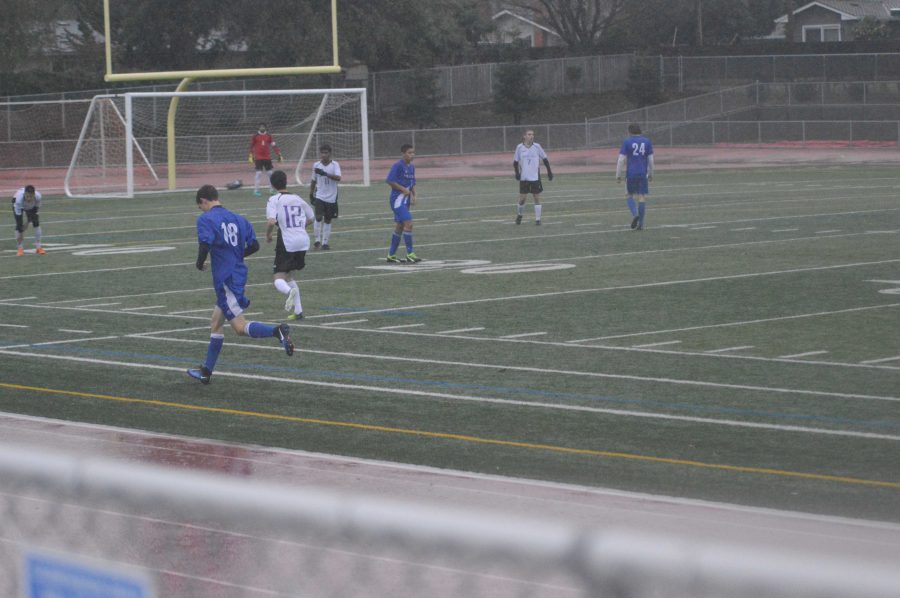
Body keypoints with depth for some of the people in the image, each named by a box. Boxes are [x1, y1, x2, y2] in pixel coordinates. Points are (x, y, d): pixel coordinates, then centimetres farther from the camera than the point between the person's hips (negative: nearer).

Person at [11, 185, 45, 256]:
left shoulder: (38, 196, -38)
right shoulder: (19, 198, -45)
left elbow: (37, 207, -17)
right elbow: (18, 216, -39)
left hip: (31, 207, 2)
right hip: (19, 206, -2)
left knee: (36, 223, -11)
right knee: (19, 225, -17)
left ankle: (38, 247, -1)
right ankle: (19, 248, -4)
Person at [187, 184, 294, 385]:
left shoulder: (205, 219, -8)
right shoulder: (238, 219, 13)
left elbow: (205, 244, -23)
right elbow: (254, 246, 12)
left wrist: (200, 263, -6)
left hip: (225, 280, -8)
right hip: (239, 275, 8)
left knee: (240, 327, -8)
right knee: (215, 323, 17)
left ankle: (277, 331, -31)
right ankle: (206, 371, 22)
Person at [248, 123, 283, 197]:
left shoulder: (269, 136, 5)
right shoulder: (255, 136, -2)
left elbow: (274, 145, 5)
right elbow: (251, 146, 3)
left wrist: (279, 155, -1)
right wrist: (250, 156, -1)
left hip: (267, 158, 3)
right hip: (258, 158, -3)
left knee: (270, 173, 6)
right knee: (259, 173, -9)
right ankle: (256, 190, -4)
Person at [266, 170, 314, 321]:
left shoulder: (274, 200, -5)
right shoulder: (297, 199, 12)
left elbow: (271, 221, -18)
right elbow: (311, 218, 23)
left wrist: (268, 235, 0)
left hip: (287, 243, -5)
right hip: (303, 241, 5)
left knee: (279, 279, -1)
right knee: (287, 275, 23)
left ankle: (289, 291, -37)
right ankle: (298, 311, 17)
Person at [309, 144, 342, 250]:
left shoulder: (335, 165, -6)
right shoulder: (316, 165, 2)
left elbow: (338, 178, -23)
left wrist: (325, 173, -32)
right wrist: (311, 194, 14)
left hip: (331, 197, -1)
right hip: (319, 196, 1)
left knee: (328, 220, 6)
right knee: (318, 217, -16)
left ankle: (325, 242, 15)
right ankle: (317, 240, -5)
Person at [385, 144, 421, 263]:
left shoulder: (411, 167, 11)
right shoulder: (398, 165, -14)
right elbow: (389, 180, -18)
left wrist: (413, 196, 5)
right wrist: (403, 189, -17)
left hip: (405, 200, 9)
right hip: (397, 199, -9)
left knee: (399, 227, 13)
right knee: (408, 223, -16)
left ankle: (391, 255, 21)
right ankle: (410, 254, -13)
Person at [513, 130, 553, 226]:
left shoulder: (537, 146, -1)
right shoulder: (519, 147, -1)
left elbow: (545, 159, 7)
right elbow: (515, 161, 7)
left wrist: (549, 172, 5)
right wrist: (517, 173, -5)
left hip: (535, 177, 0)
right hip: (524, 177, 0)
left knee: (537, 197, 0)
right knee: (522, 198, 0)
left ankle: (537, 219, 7)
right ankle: (519, 215, 26)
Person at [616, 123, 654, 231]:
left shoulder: (627, 142, -3)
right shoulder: (647, 142, 4)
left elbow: (621, 160, -7)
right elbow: (651, 159, 4)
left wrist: (618, 176, -2)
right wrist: (651, 174, 14)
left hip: (630, 174, -2)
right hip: (643, 174, 2)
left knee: (629, 195, 14)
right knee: (641, 198, 5)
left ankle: (635, 214, -9)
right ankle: (640, 224, 2)